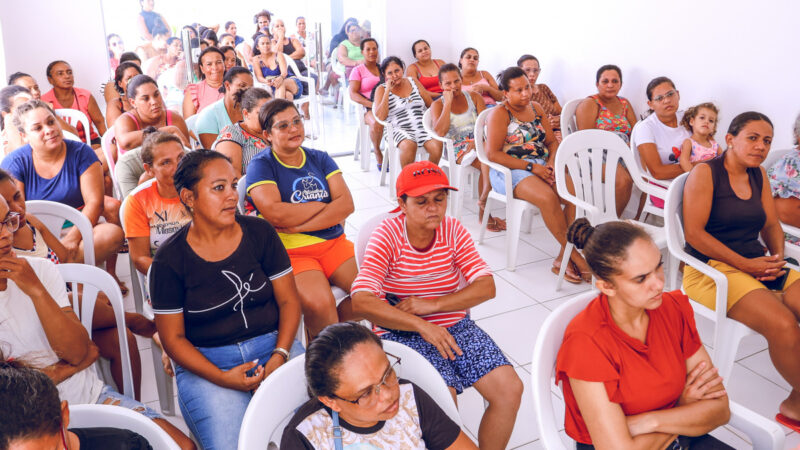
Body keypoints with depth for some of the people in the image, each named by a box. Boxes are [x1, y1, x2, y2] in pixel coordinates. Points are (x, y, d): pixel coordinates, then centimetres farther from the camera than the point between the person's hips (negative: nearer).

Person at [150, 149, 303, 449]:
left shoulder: (260, 233, 2)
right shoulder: (170, 259, -4)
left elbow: (288, 301, 4)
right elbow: (173, 337, -1)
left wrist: (280, 355, -12)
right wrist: (222, 378, -15)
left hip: (272, 344, 2)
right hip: (205, 363, -1)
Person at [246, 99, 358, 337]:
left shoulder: (319, 158, 15)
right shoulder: (261, 164, 1)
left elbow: (346, 203, 1)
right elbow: (275, 214, -16)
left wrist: (298, 226, -11)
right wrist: (324, 206, -3)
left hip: (334, 243, 5)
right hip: (291, 252, -4)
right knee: (320, 303, -30)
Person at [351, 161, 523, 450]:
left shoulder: (453, 231, 0)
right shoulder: (387, 237, -12)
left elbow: (486, 287, -6)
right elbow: (361, 301, -23)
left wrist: (431, 304, -19)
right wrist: (422, 326, -29)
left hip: (455, 325, 4)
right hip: (404, 334, -4)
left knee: (510, 389, -10)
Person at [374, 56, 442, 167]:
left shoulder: (413, 82, 16)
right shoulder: (382, 89, 7)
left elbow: (431, 105, 15)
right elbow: (380, 117, -8)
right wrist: (387, 91, -8)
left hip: (422, 128, 3)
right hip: (399, 130, -3)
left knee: (437, 145, -27)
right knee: (409, 145, -37)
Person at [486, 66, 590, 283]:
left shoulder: (536, 108, 17)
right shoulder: (500, 114, -3)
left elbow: (552, 141, 18)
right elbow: (493, 153, -13)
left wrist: (552, 162, -5)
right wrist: (530, 167, -16)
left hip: (542, 166, 6)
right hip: (511, 171, -6)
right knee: (548, 197, -34)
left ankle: (562, 258, -18)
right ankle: (576, 257, -21)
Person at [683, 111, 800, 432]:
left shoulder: (759, 175, 15)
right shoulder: (705, 173, -7)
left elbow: (772, 225, 18)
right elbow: (694, 232, -14)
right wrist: (745, 264, -16)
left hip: (758, 265, 8)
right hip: (711, 269, -7)